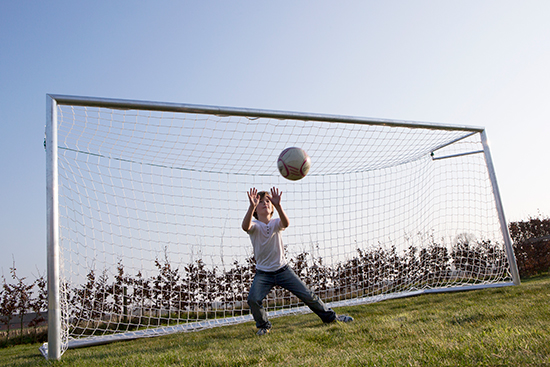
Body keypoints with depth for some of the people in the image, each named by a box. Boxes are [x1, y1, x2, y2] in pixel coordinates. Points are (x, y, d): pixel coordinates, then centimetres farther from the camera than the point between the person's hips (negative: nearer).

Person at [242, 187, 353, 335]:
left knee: (307, 295, -1)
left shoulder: (276, 223, -2)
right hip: (263, 273, -1)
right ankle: (263, 325, 6)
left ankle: (330, 316, 23)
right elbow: (245, 226, -32)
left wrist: (278, 206, -46)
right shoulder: (254, 225, -6)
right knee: (253, 299, -23)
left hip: (283, 269, 1)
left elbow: (285, 223, -28)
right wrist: (252, 206, -48)